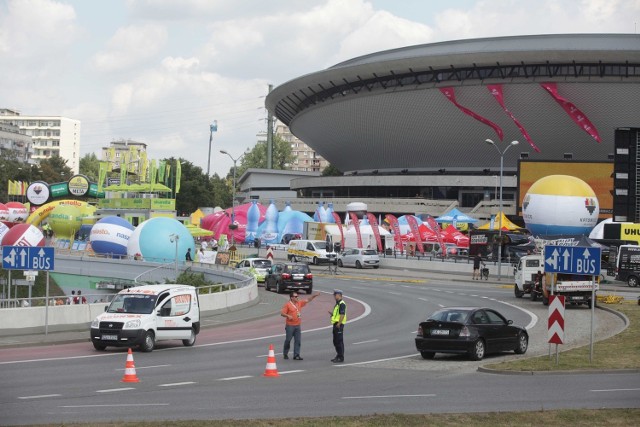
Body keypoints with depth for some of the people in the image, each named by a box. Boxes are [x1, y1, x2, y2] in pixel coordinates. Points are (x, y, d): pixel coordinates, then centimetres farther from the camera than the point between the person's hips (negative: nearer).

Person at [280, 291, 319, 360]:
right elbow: (282, 313, -11)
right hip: (290, 326, -6)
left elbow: (308, 300, 18)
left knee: (298, 341, 0)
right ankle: (285, 354, 17)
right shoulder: (287, 305, -7)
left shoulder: (299, 303, 11)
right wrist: (288, 316, -27)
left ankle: (296, 355, 2)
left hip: (297, 325, 6)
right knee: (288, 340, 2)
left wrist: (314, 295, 8)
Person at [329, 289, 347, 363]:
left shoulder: (342, 304, -14)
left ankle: (341, 358, -4)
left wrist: (338, 324, -24)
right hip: (335, 324, 10)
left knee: (339, 341, -7)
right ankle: (338, 356, 23)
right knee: (335, 341, 15)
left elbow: (342, 315, -21)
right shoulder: (337, 304, 18)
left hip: (339, 325, -10)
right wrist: (332, 314, 9)